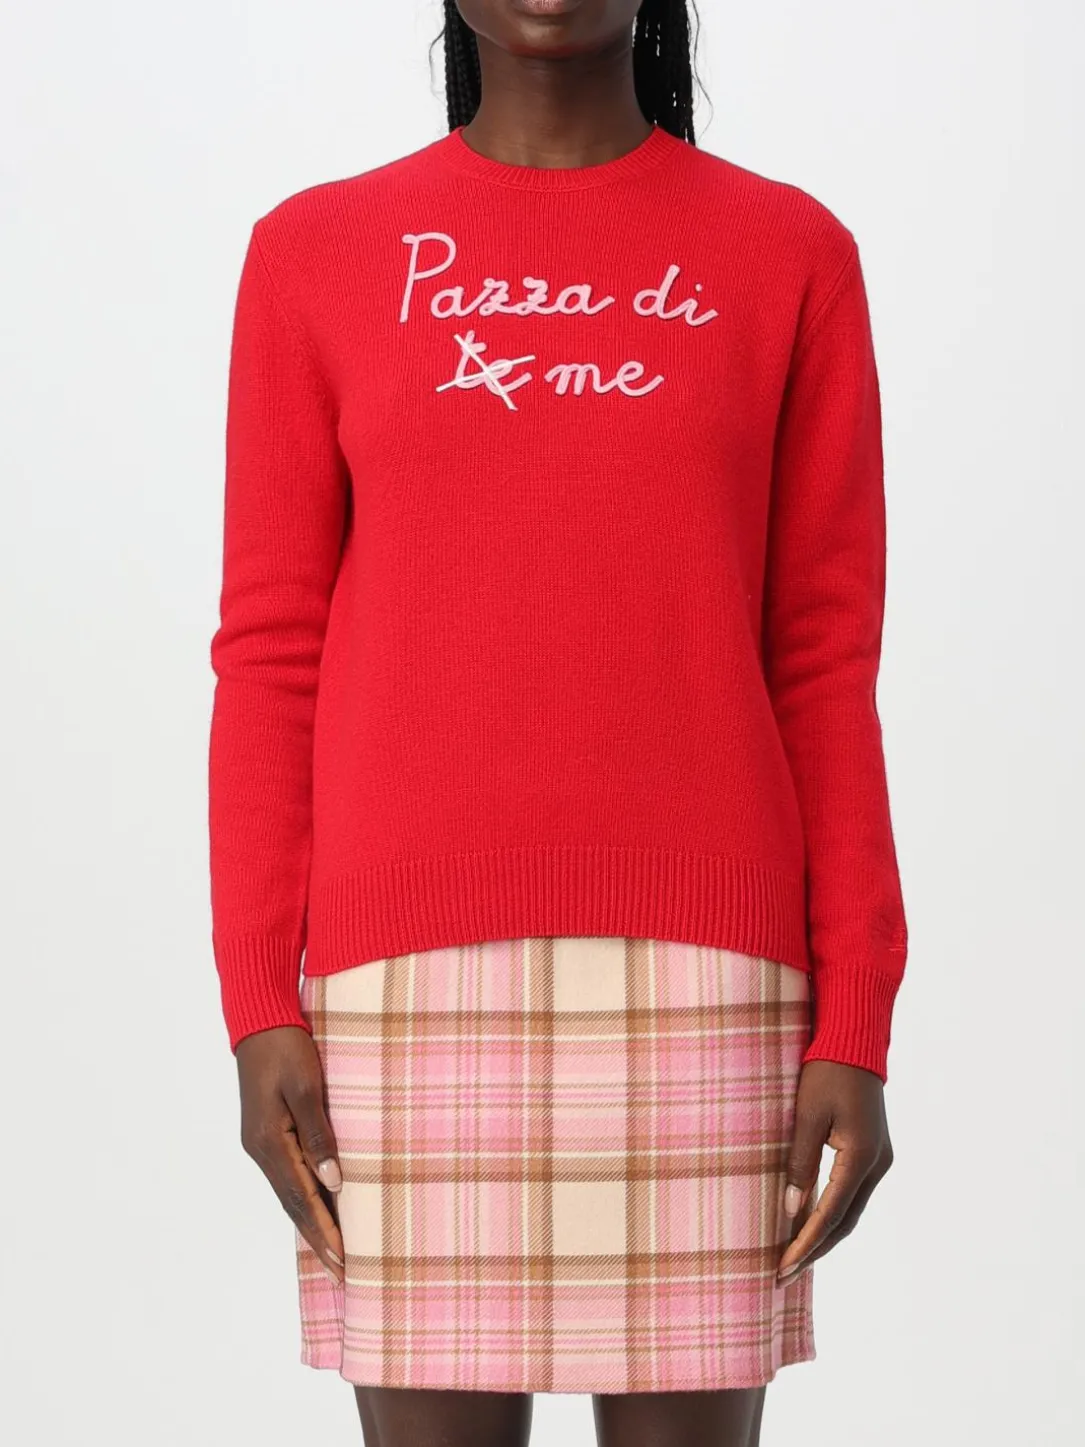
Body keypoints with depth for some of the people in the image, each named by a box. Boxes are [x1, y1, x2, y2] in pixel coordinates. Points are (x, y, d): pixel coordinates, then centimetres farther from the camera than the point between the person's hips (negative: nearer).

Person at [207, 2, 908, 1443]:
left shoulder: (791, 256, 6)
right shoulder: (315, 255, 6)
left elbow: (826, 671, 4)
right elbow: (272, 659, 5)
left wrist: (856, 1034, -2)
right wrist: (258, 1011, -3)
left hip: (694, 962, 0)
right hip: (414, 973, 0)